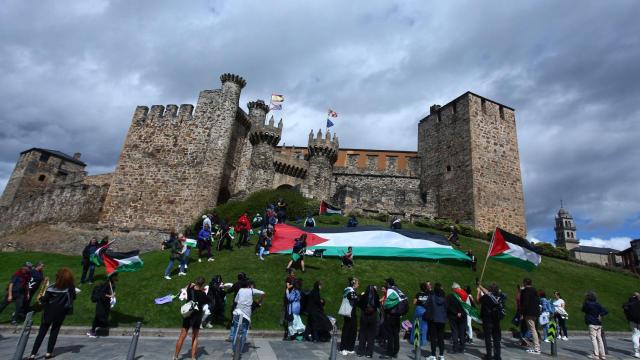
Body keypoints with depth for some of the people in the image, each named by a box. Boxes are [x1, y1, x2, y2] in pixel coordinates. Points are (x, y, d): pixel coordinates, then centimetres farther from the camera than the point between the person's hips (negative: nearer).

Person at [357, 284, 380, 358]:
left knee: (362, 334, 13)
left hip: (364, 317, 0)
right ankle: (369, 353, 13)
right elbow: (379, 306, 5)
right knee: (371, 335, 11)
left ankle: (360, 351, 18)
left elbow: (358, 304, 1)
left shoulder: (363, 296, -14)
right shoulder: (376, 298, -14)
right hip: (373, 318, 0)